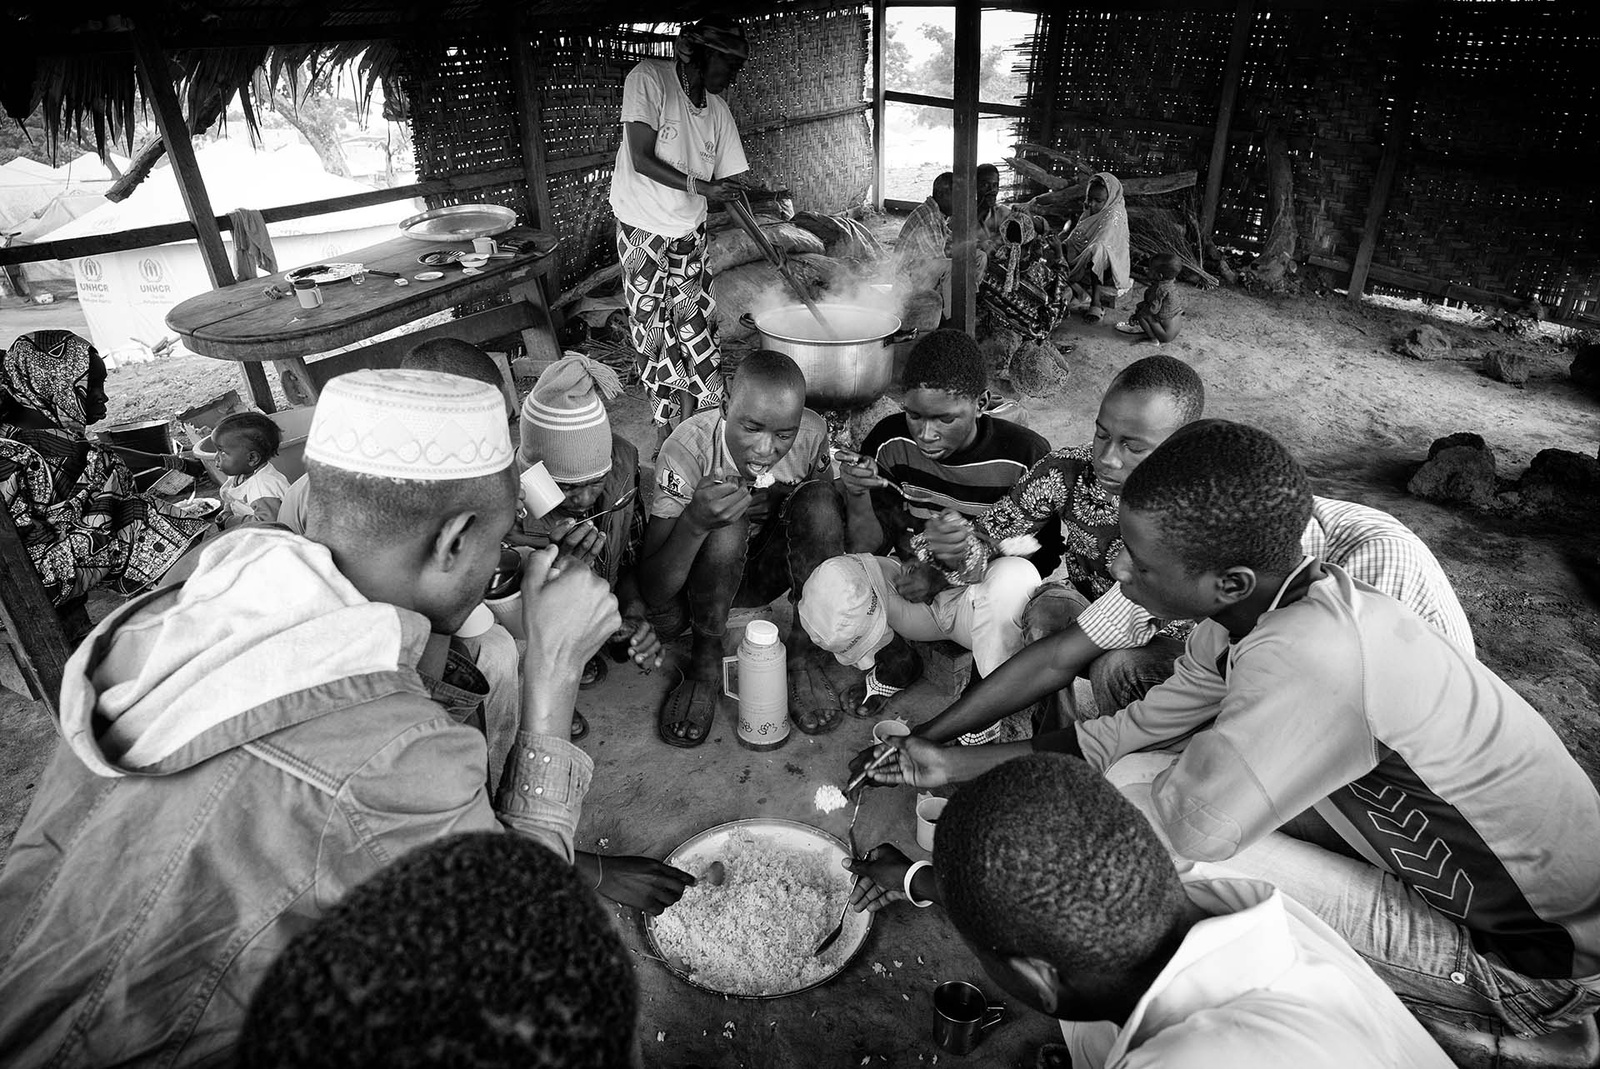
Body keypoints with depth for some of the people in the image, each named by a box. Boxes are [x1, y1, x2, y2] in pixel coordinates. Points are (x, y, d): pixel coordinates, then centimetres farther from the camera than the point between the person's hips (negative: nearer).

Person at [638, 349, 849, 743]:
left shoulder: (811, 433, -20)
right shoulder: (689, 448, -30)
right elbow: (652, 593, -32)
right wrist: (694, 522, -50)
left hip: (775, 571, 4)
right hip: (702, 578, -3)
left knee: (819, 501, -25)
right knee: (725, 527, -35)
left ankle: (803, 651, -8)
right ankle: (705, 661, -11)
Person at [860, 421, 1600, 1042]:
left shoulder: (1313, 656, -36)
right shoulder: (1254, 613, -8)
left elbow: (1190, 828, -31)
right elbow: (1134, 732, 3)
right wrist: (959, 762, 3)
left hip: (1533, 962, -8)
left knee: (1156, 855, -23)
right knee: (1144, 779, -3)